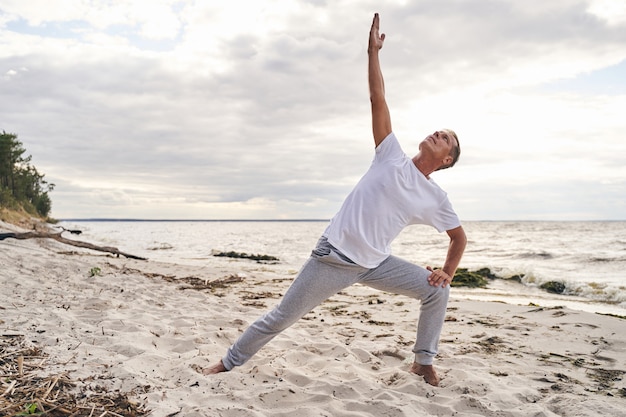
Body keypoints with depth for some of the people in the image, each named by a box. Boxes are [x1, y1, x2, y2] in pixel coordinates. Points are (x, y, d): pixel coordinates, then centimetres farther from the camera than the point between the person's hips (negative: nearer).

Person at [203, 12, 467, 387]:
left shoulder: (436, 198, 4)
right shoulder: (393, 156, -1)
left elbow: (460, 237, 16)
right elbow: (378, 99, -5)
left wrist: (448, 272, 1)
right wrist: (373, 50, -7)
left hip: (376, 264, 3)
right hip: (333, 256, -2)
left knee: (437, 290, -7)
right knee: (281, 317, 1)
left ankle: (424, 362, 11)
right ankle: (229, 362, 21)